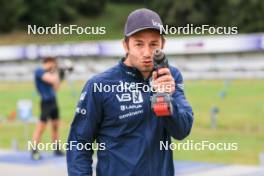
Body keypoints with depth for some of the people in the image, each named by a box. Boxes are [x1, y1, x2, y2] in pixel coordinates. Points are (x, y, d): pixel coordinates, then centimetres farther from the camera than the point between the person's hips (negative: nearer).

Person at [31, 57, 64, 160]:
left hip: (53, 101, 9)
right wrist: (55, 73, -2)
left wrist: (56, 74, 13)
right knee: (41, 126, -10)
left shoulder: (48, 73, 16)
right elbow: (52, 80, -23)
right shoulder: (39, 71, -9)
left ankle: (56, 149, 21)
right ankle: (34, 151, -9)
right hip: (46, 102, -9)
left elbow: (56, 87, 20)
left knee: (55, 125, 12)